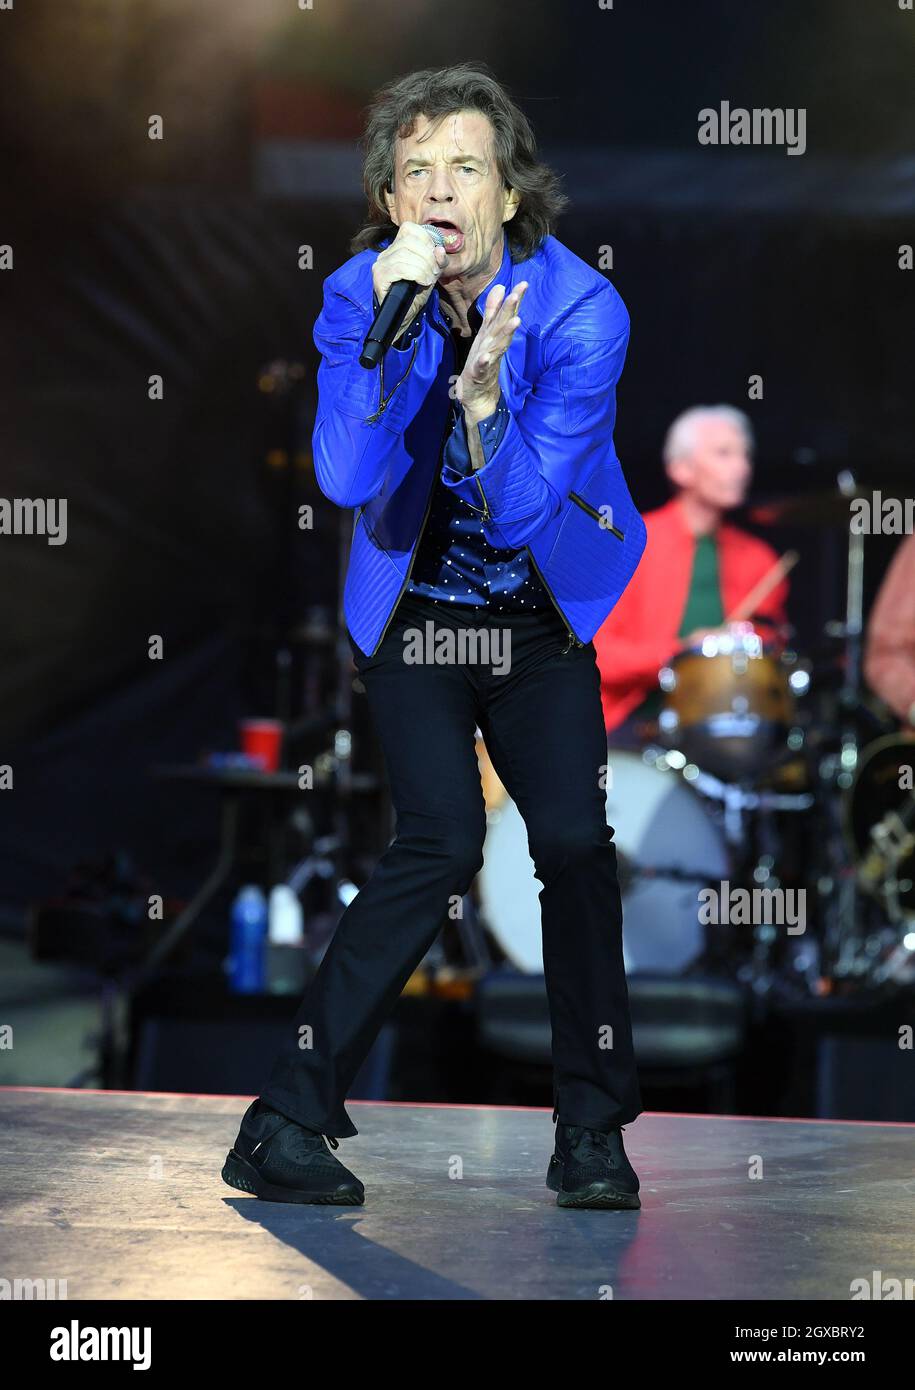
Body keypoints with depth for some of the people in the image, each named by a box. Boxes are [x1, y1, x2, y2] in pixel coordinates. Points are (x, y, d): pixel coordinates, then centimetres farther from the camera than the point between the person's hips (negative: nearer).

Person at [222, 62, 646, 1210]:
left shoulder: (580, 310, -18)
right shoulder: (360, 296, -13)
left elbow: (516, 513, -22)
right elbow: (346, 479, -26)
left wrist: (483, 388, -39)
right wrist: (397, 325, -34)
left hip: (542, 618, 1)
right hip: (412, 610, -1)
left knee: (576, 841, -12)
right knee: (441, 844, -17)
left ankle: (591, 1130, 5)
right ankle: (286, 1121, -9)